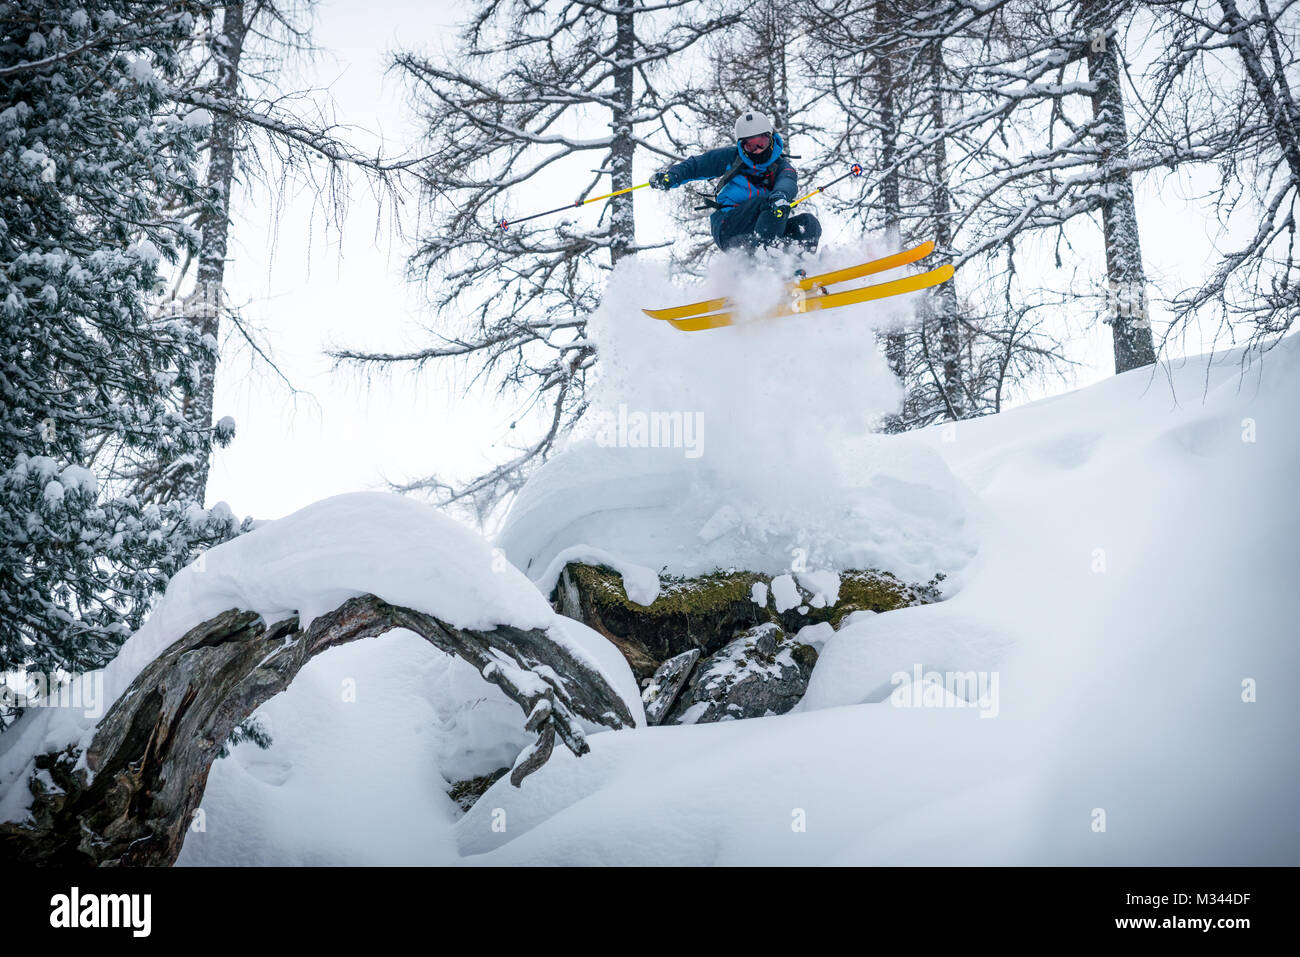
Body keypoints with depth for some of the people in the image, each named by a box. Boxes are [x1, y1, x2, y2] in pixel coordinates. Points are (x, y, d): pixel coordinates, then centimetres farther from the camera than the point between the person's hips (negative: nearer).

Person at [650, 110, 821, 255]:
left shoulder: (781, 165, 10)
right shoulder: (731, 157, 10)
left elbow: (788, 181, -14)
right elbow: (696, 164, 18)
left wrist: (781, 195, -40)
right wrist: (671, 176, -3)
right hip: (727, 227, -3)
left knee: (809, 222, -18)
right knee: (768, 201, -30)